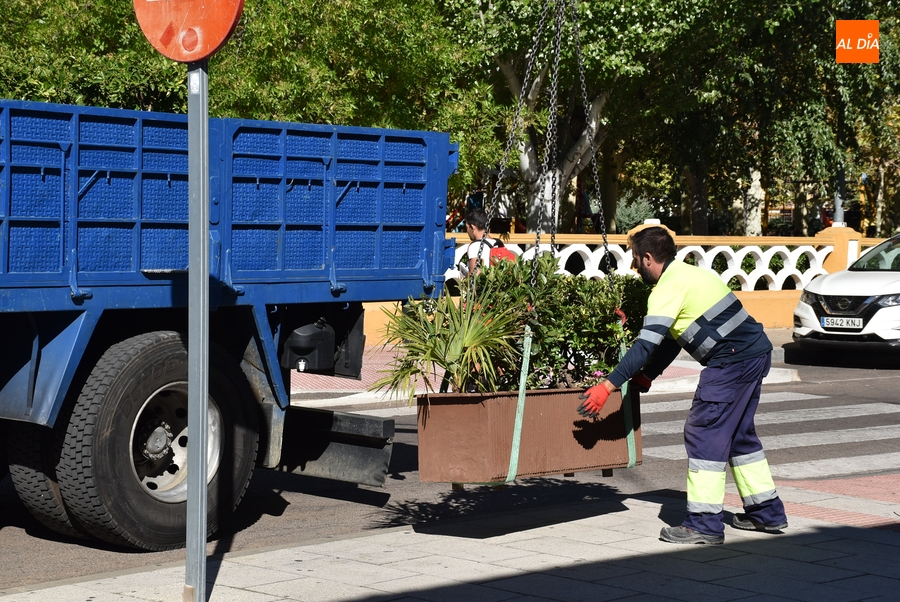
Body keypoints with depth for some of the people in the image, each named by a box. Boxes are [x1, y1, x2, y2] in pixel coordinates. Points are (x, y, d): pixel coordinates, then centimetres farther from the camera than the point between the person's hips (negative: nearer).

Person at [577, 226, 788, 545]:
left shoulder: (668, 288, -13)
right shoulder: (688, 275, 18)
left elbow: (645, 345, -19)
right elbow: (670, 339, 22)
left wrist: (607, 386, -18)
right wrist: (646, 376, 19)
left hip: (733, 361, -10)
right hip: (756, 353, 10)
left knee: (704, 433, -6)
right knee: (739, 433, 20)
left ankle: (704, 524, -6)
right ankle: (766, 512, 26)